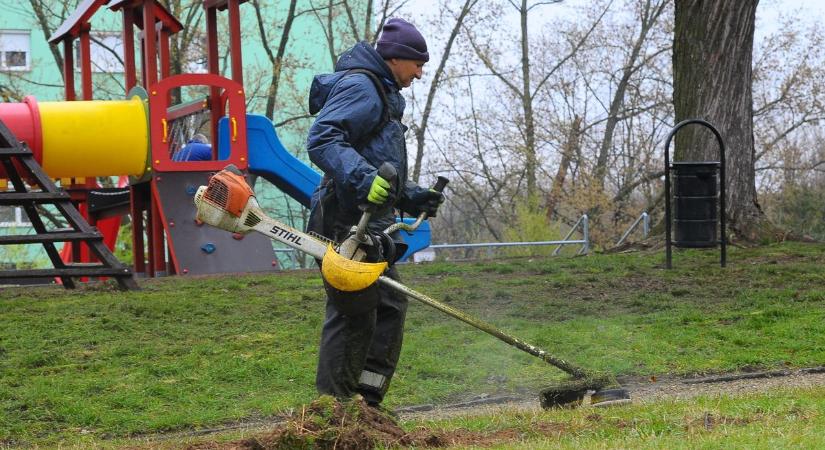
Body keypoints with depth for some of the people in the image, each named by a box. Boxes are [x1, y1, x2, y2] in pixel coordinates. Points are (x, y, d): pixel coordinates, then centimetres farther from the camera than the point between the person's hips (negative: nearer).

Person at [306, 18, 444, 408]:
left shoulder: (382, 94, 24)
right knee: (354, 313, -11)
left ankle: (367, 401, 18)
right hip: (347, 222, -11)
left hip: (372, 224, 11)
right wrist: (363, 179, -37)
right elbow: (322, 140, -26)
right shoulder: (359, 87, -10)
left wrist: (411, 197, 20)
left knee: (390, 306, 14)